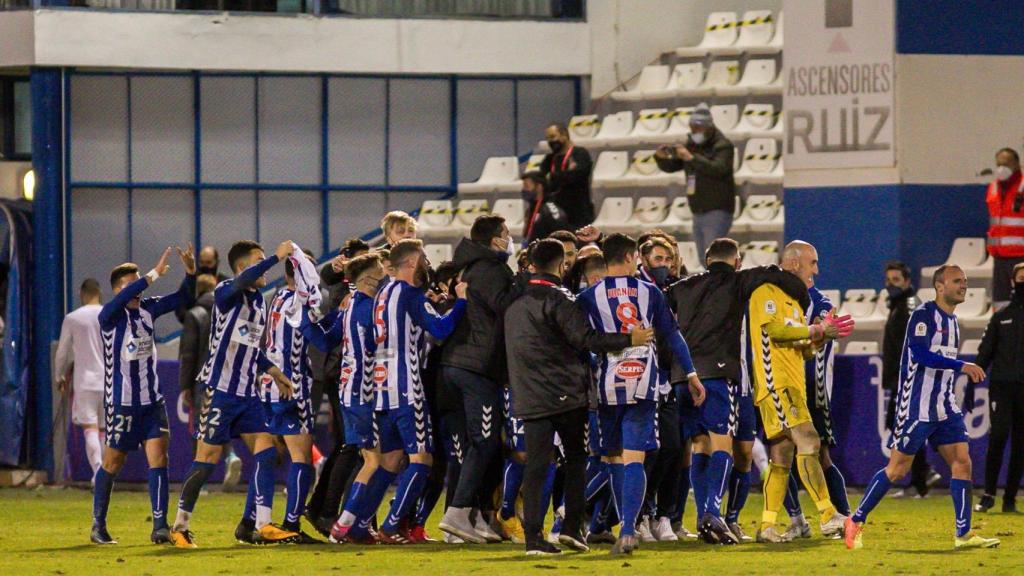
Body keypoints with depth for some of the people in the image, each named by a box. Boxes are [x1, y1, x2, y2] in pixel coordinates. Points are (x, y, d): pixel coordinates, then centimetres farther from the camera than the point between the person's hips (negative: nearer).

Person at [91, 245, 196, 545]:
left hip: (152, 400, 4)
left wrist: (191, 272, -16)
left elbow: (182, 298, 4)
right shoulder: (110, 316, -12)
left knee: (158, 458, -7)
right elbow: (122, 298, -34)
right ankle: (98, 526, 21)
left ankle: (160, 526, -8)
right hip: (120, 403, -4)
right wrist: (154, 275, -40)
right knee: (112, 463, 7)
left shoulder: (147, 308, 4)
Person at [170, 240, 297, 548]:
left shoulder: (258, 300, 14)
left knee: (266, 452, -3)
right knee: (207, 459, -5)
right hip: (220, 389, -8)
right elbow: (243, 281, -36)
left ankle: (258, 525, -1)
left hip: (247, 392, 8)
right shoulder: (226, 292, -10)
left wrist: (272, 371, 18)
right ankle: (180, 527, 5)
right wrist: (277, 256, -35)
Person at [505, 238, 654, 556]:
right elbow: (584, 338, -19)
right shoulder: (557, 298, -10)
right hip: (566, 393, -5)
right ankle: (572, 526, 4)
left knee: (535, 464, 1)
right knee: (576, 457, 12)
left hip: (528, 396, 5)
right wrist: (628, 339, -16)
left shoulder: (515, 300, 13)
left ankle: (533, 536, -7)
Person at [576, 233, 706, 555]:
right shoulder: (650, 293, 5)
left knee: (615, 459, 13)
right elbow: (672, 335, 8)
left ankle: (627, 527, 16)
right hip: (643, 381, 0)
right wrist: (691, 374, 15)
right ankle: (628, 530, -20)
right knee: (634, 459, -6)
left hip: (608, 384, 0)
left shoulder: (589, 297, 1)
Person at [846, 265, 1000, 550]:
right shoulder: (923, 315, -11)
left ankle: (964, 534, -3)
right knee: (897, 469, -5)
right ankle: (856, 521, 8)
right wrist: (961, 366, -26)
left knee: (962, 462, -3)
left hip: (944, 406, 8)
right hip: (917, 406, -8)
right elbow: (920, 354, -24)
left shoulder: (952, 321, 16)